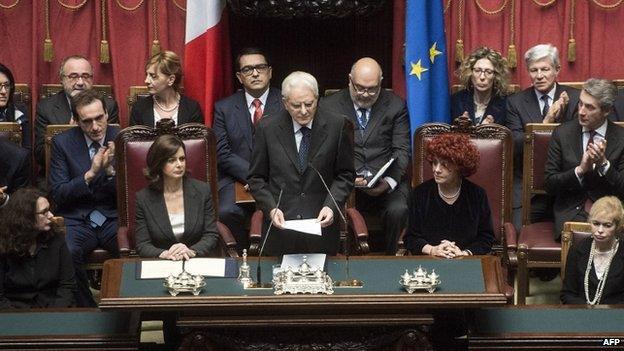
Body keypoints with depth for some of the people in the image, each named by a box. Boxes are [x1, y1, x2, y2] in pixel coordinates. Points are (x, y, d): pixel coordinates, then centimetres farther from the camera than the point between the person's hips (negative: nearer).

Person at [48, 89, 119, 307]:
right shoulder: (62, 143, 2)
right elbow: (58, 195, -3)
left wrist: (111, 170, -18)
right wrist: (90, 173, -17)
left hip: (115, 218, 0)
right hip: (77, 220, 0)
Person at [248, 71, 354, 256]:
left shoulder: (337, 125, -3)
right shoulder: (267, 128, -2)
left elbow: (345, 175, 4)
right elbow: (256, 178, 5)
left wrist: (331, 206, -12)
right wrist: (271, 208, -10)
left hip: (321, 225, 0)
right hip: (279, 227, 0)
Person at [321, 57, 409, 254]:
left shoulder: (396, 105, 8)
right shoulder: (330, 107, 6)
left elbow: (402, 150, 3)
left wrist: (390, 181, -16)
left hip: (387, 182, 1)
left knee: (398, 210, -30)